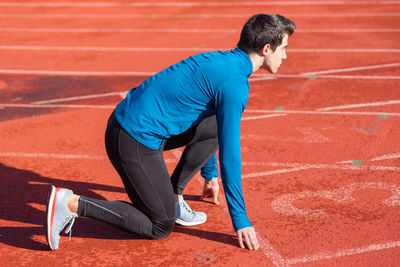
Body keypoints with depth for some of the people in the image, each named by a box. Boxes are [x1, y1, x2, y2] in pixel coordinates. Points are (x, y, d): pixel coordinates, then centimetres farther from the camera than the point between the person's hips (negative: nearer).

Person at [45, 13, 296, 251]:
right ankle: (71, 203, -4)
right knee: (161, 227, 2)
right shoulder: (234, 83, -16)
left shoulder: (221, 60, 13)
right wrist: (240, 220, -11)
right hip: (136, 140, -9)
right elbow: (229, 153, -17)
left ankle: (172, 196, 16)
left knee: (217, 127, 15)